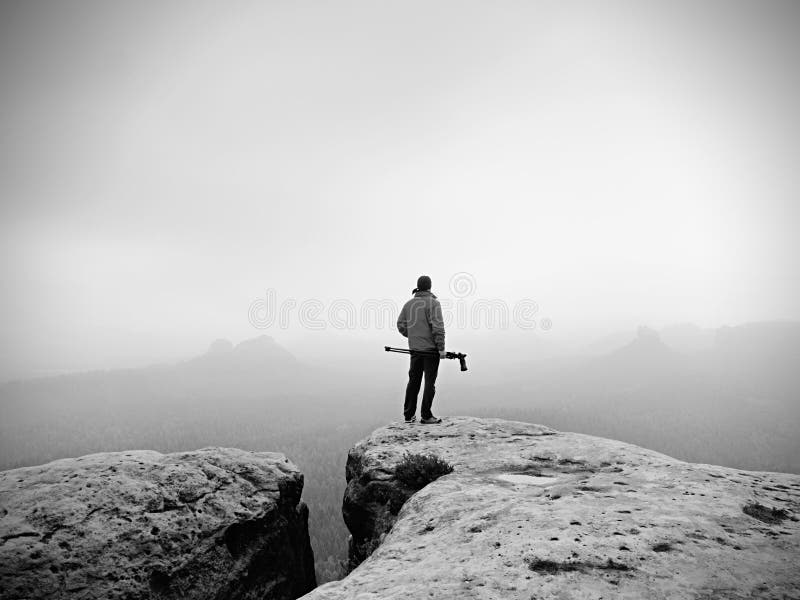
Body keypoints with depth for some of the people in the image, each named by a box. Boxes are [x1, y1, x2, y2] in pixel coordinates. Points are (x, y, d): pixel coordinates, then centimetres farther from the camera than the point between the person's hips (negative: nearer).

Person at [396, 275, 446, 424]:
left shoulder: (408, 304, 7)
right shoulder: (433, 303, -10)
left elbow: (401, 325, 8)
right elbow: (438, 327, -16)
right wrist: (441, 348, -12)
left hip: (415, 349, 5)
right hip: (431, 348, -5)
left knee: (413, 380, 12)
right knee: (430, 381, 2)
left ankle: (409, 415, 17)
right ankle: (426, 416, 4)